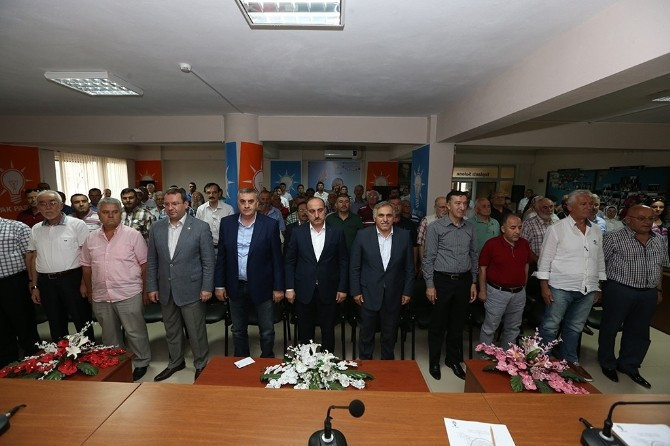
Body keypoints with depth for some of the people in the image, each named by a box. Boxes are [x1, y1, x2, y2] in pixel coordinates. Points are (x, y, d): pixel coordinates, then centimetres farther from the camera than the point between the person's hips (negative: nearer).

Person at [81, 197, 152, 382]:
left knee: (135, 332, 5)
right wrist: (89, 292, 13)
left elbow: (144, 263, -6)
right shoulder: (91, 238, 6)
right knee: (109, 334, 19)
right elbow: (86, 267, 13)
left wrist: (145, 289, -6)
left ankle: (141, 363, 24)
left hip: (128, 295, -4)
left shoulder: (133, 235, -7)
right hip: (101, 297, 5)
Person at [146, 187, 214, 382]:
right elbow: (152, 261, 8)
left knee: (196, 331, 7)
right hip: (166, 290, 5)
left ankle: (201, 364, 27)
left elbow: (208, 261, -9)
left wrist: (207, 287, -11)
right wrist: (152, 287, 5)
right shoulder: (157, 228, 2)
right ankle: (175, 362, 40)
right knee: (171, 330, 19)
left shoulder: (200, 227, -11)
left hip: (191, 289, -4)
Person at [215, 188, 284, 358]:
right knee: (238, 330, 20)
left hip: (262, 286, -3)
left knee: (267, 331, 10)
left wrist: (278, 287, -7)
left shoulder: (270, 224, -10)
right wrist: (219, 285, 4)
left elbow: (277, 258, -7)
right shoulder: (226, 223, -1)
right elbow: (221, 256, 4)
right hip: (236, 287, 3)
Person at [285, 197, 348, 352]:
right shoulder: (298, 232, -2)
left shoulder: (337, 232, -3)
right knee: (305, 332, 15)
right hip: (304, 291, 1)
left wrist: (342, 288, -2)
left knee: (328, 331, 14)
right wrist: (289, 288, -2)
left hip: (328, 290, 0)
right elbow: (290, 262, 2)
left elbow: (343, 262, 0)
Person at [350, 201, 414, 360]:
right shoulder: (362, 235, -8)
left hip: (394, 294, 2)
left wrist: (407, 291, 1)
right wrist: (355, 291, -5)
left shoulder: (404, 236, -4)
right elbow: (354, 267, -4)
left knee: (390, 334, 19)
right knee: (366, 333, 14)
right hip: (369, 293, -1)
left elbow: (409, 267, 2)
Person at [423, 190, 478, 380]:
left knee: (458, 323, 16)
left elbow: (474, 256, 12)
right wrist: (430, 285, -10)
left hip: (464, 281, 4)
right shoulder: (435, 227, -8)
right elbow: (428, 258, -8)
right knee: (438, 324, 8)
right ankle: (434, 361, 26)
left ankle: (453, 359, 35)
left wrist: (473, 282, 10)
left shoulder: (470, 228, 5)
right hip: (442, 280, -4)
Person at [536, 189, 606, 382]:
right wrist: (544, 286, -12)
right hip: (561, 288, -5)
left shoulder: (596, 232, 9)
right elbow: (545, 259, -9)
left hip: (587, 290, 5)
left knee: (575, 328, 18)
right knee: (550, 326, 5)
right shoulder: (557, 229, -8)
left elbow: (600, 261, 16)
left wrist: (599, 287, 14)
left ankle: (571, 360, 33)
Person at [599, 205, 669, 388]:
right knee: (610, 328, 7)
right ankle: (607, 363, 25)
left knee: (639, 331, 15)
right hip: (619, 291, -6)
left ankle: (629, 365, 32)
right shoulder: (614, 238, -11)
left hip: (649, 294, 6)